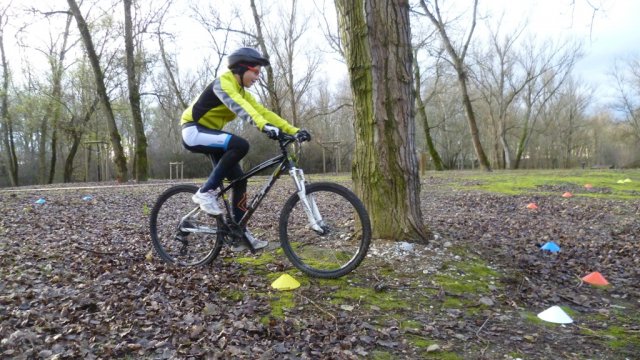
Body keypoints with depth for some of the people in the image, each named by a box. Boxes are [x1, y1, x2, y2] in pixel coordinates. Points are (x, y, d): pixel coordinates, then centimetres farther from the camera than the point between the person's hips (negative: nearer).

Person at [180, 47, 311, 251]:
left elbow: (262, 111, 0)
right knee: (240, 145, -32)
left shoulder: (241, 92, 10)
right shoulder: (223, 83, -16)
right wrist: (264, 126, -53)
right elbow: (240, 108, -36)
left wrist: (293, 131, -11)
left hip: (209, 133, 9)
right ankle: (205, 192, -21)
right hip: (194, 131, -9)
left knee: (239, 179, -2)